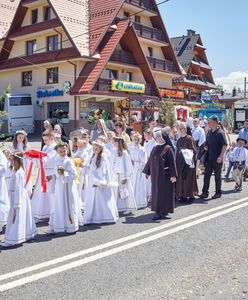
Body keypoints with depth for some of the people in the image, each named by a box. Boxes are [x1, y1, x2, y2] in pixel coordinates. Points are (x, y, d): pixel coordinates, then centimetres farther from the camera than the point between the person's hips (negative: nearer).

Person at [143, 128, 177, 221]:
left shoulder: (168, 148, -8)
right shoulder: (155, 148, 12)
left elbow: (172, 162, -11)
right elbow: (150, 160, 16)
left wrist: (173, 175, -16)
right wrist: (147, 171, 15)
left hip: (164, 175, -7)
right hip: (155, 175, 7)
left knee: (162, 193, -5)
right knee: (156, 192, 9)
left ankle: (161, 212, -2)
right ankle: (159, 211, 18)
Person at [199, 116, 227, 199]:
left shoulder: (220, 133, -12)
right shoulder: (209, 132, 9)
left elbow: (225, 145, -16)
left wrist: (221, 157, -21)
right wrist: (206, 147, 2)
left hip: (217, 159, -6)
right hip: (209, 158, 6)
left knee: (217, 176, 6)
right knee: (206, 175, 6)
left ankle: (218, 193, 18)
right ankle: (205, 192, 13)